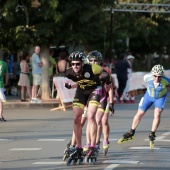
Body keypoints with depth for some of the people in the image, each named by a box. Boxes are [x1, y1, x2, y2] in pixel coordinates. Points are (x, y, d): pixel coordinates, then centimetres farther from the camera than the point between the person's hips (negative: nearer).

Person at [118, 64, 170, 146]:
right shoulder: (147, 77, -32)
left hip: (160, 97, -2)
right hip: (149, 95, 2)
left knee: (157, 114, -20)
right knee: (139, 114, 5)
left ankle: (152, 134, 1)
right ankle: (131, 133, 23)